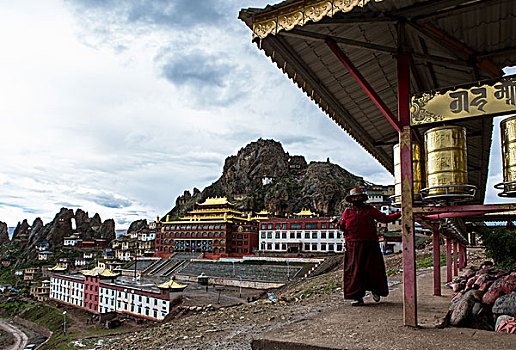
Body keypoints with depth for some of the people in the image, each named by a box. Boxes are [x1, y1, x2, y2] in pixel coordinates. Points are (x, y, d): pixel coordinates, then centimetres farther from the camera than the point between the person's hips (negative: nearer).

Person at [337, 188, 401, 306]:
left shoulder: (370, 210, 8)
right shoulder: (347, 212, 11)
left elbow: (384, 218, 5)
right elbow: (343, 227, 13)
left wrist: (399, 214, -5)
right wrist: (341, 225, -9)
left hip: (369, 244, 0)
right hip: (353, 246, 1)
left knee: (373, 268, 1)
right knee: (355, 270, -1)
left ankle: (375, 290, 30)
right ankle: (357, 297, 8)